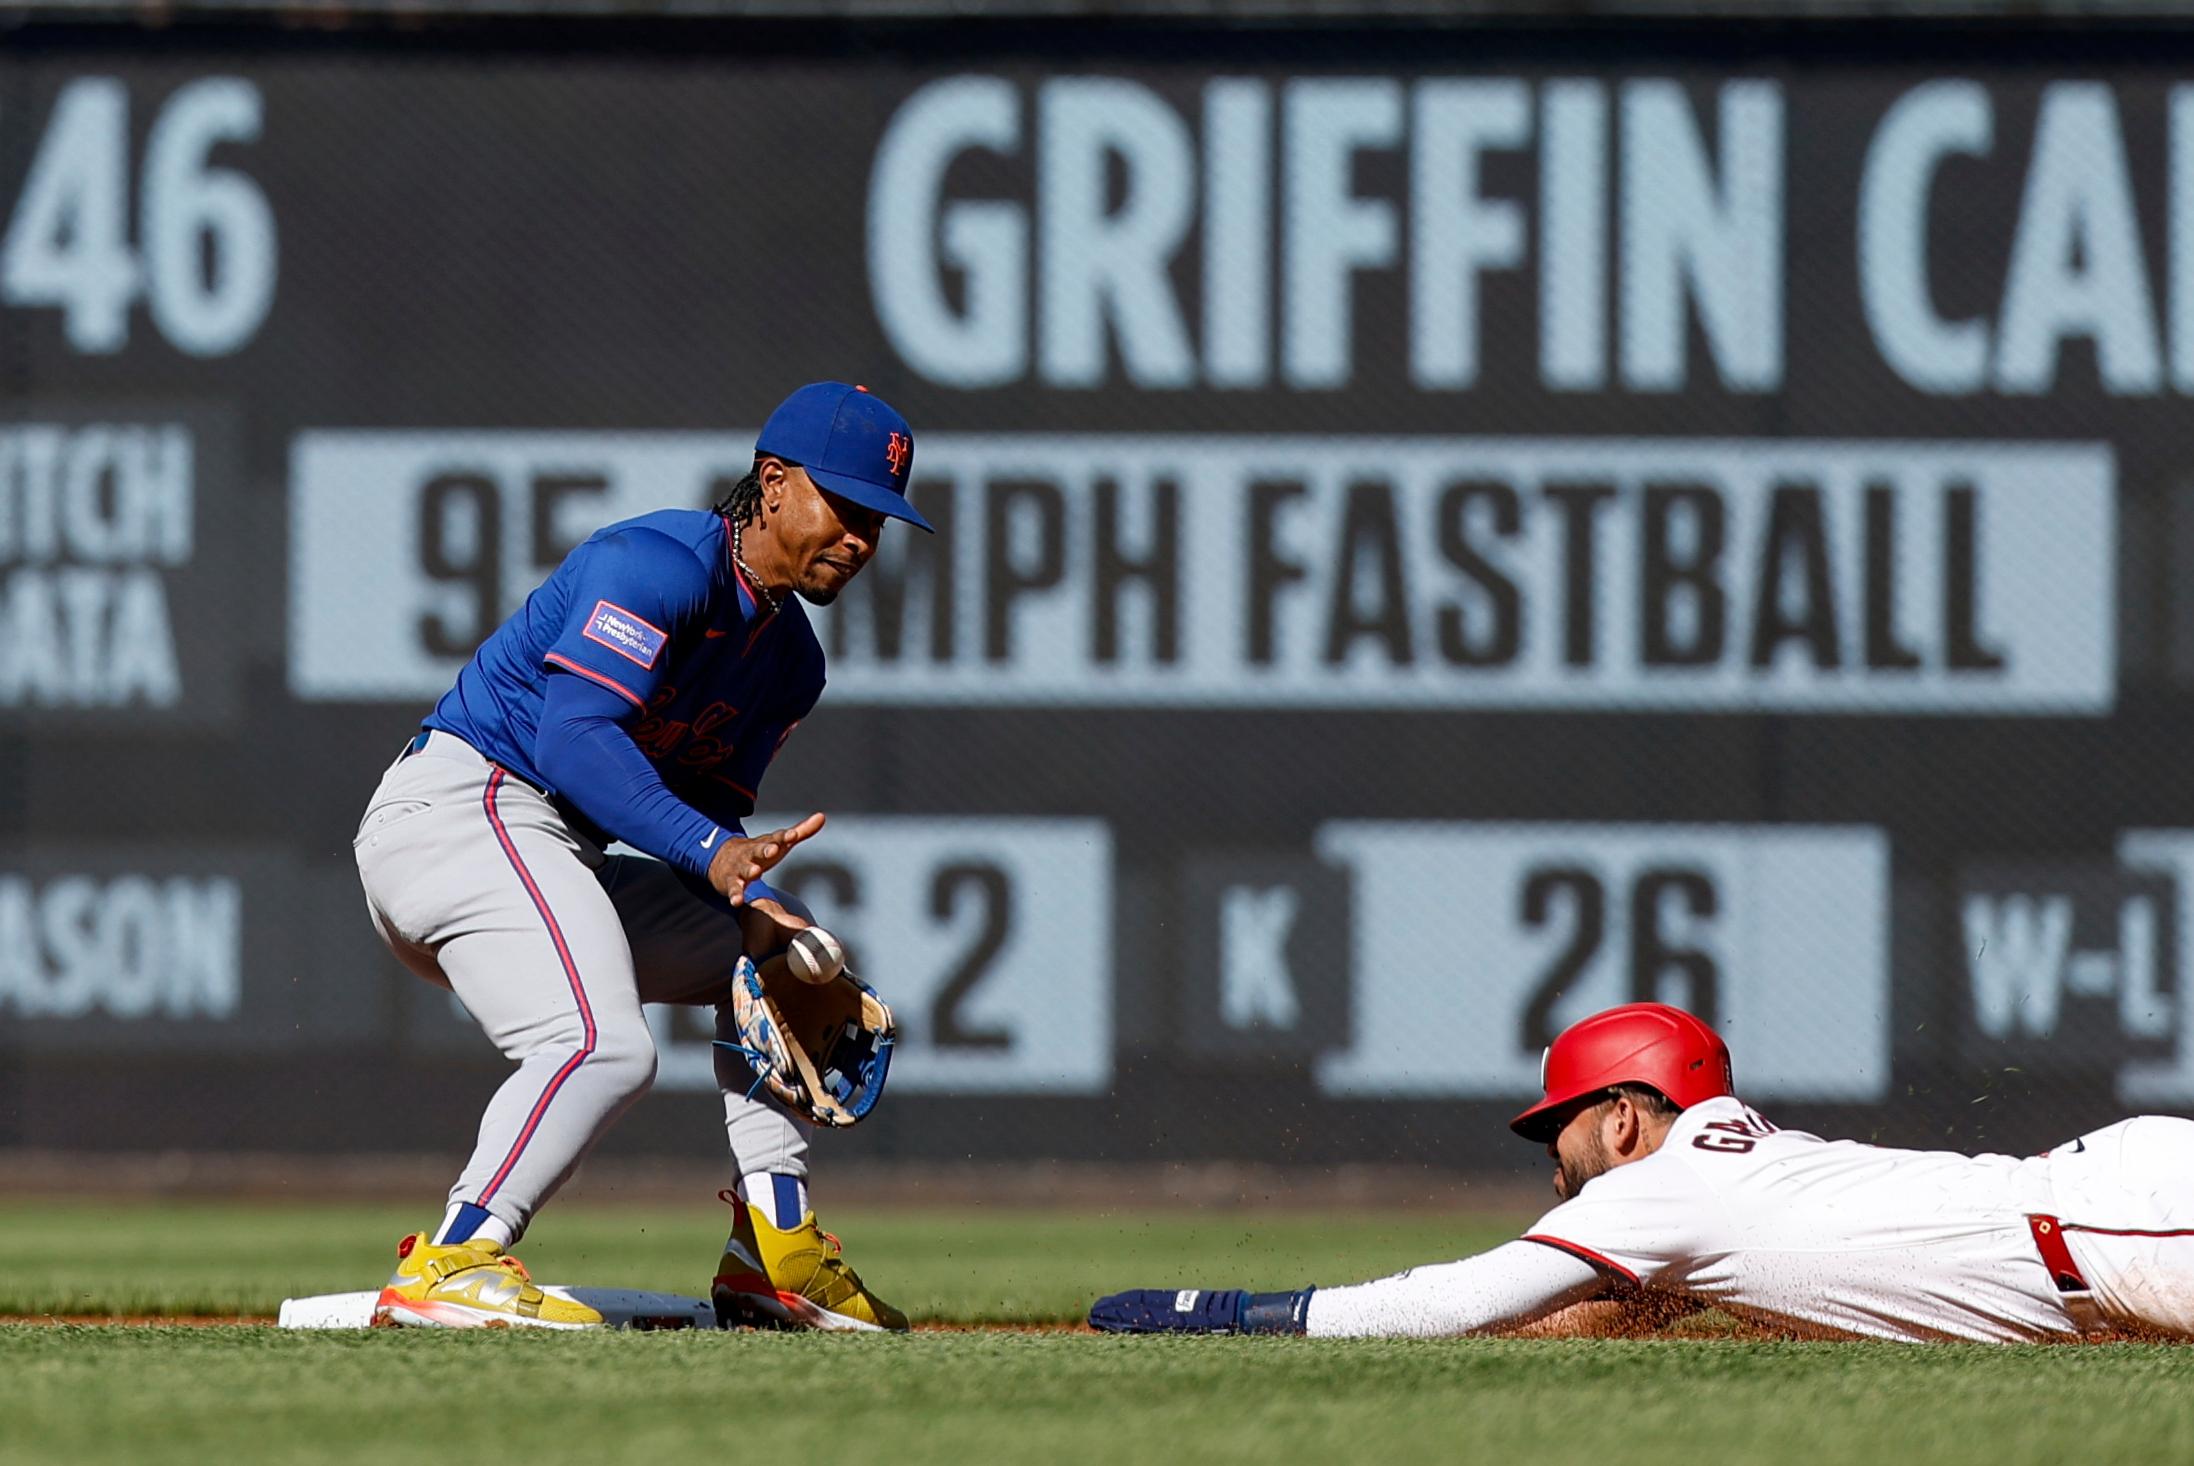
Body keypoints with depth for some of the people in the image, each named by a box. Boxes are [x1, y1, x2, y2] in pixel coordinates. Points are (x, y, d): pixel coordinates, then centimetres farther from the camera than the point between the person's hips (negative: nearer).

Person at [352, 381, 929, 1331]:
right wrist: (711, 851, -33)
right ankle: (446, 1270, -33)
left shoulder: (790, 661, 16)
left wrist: (756, 903, -7)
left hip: (555, 859, 11)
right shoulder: (663, 566, -14)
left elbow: (710, 814, 15)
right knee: (606, 1046, -29)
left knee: (769, 942, 18)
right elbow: (574, 738, -25)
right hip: (463, 804, -11)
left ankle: (774, 1252, 13)